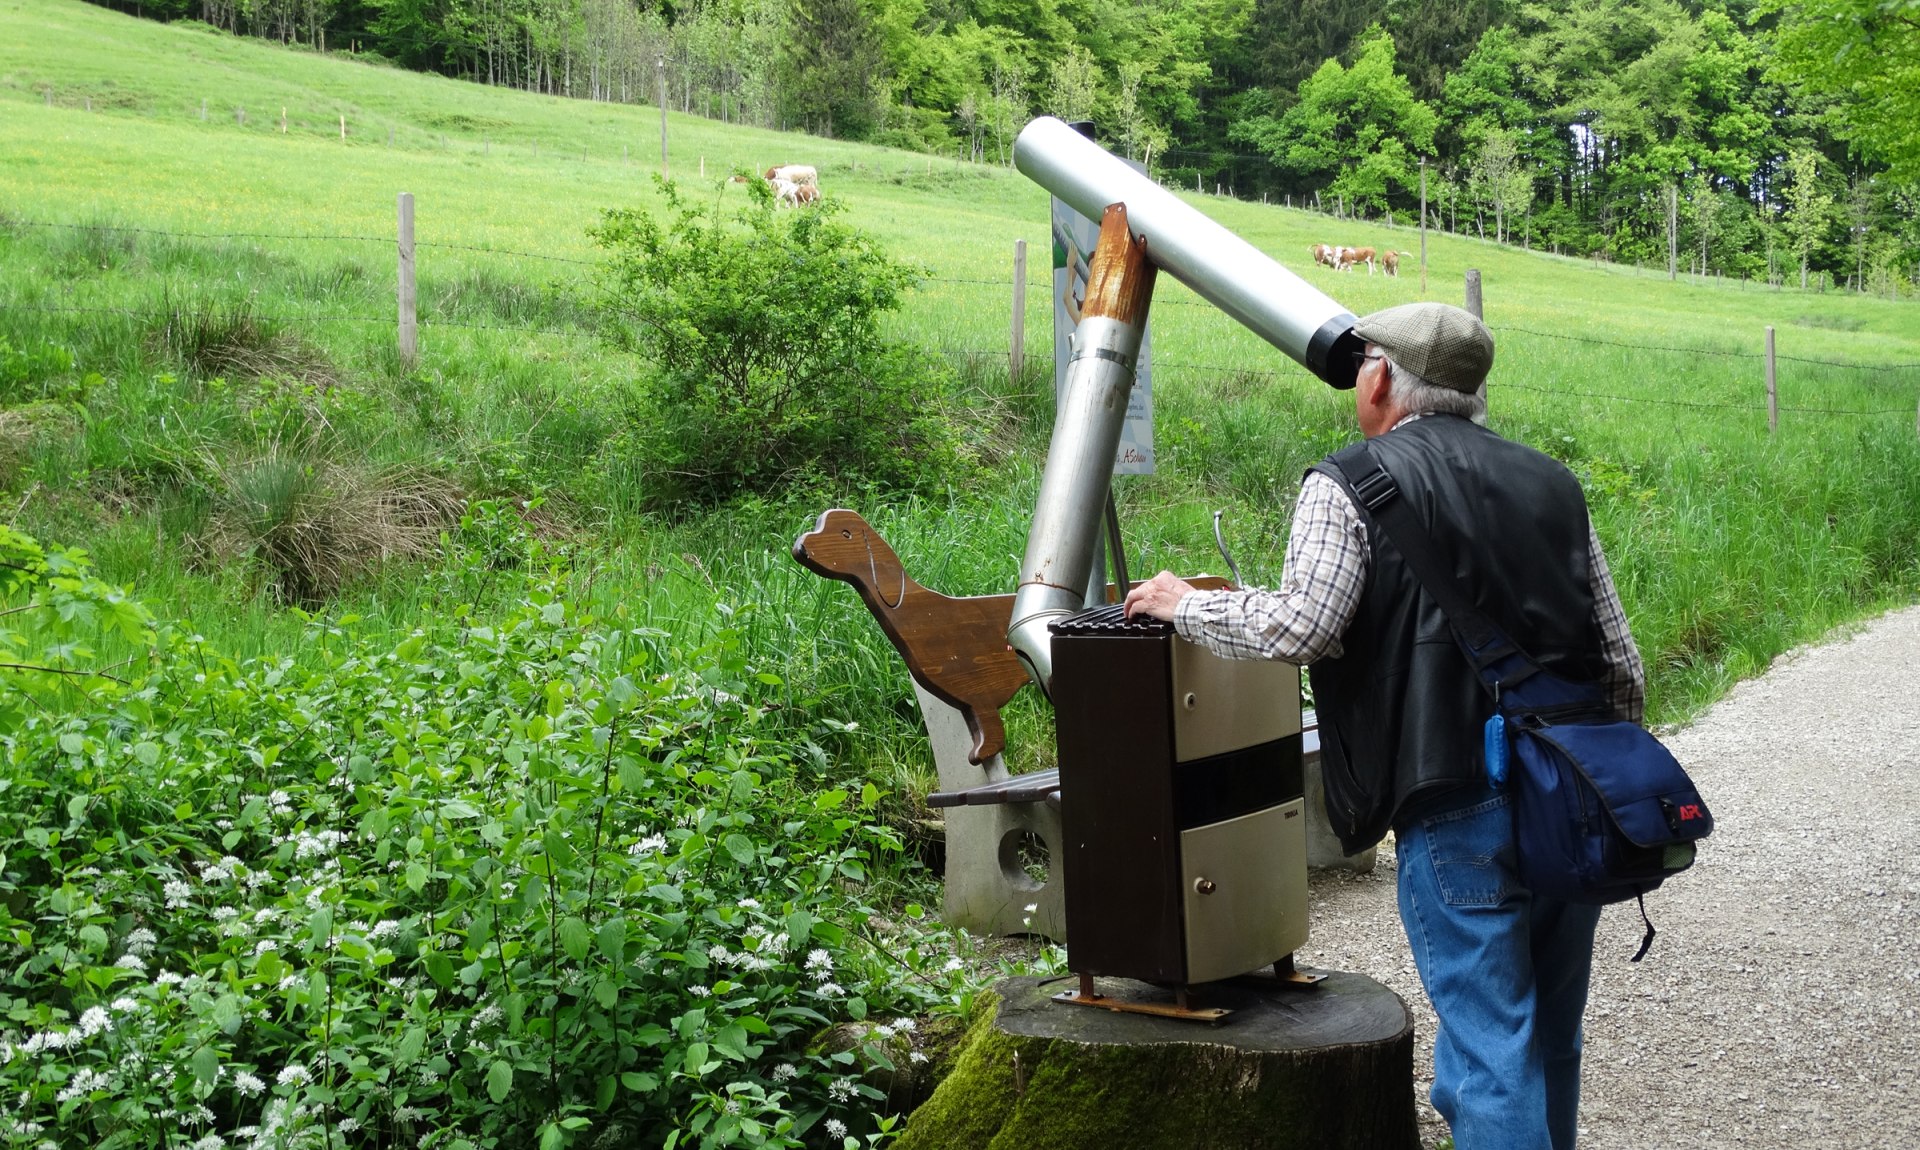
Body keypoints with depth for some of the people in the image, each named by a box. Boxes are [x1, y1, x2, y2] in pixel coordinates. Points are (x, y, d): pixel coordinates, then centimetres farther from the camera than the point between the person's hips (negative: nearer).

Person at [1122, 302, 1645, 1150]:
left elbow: (1297, 629, -16)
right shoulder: (1551, 483, 14)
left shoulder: (1349, 488, -4)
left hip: (1460, 812, -6)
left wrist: (1184, 603, 0)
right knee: (1550, 1041, 20)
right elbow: (1622, 665, 13)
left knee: (1491, 1055, 0)